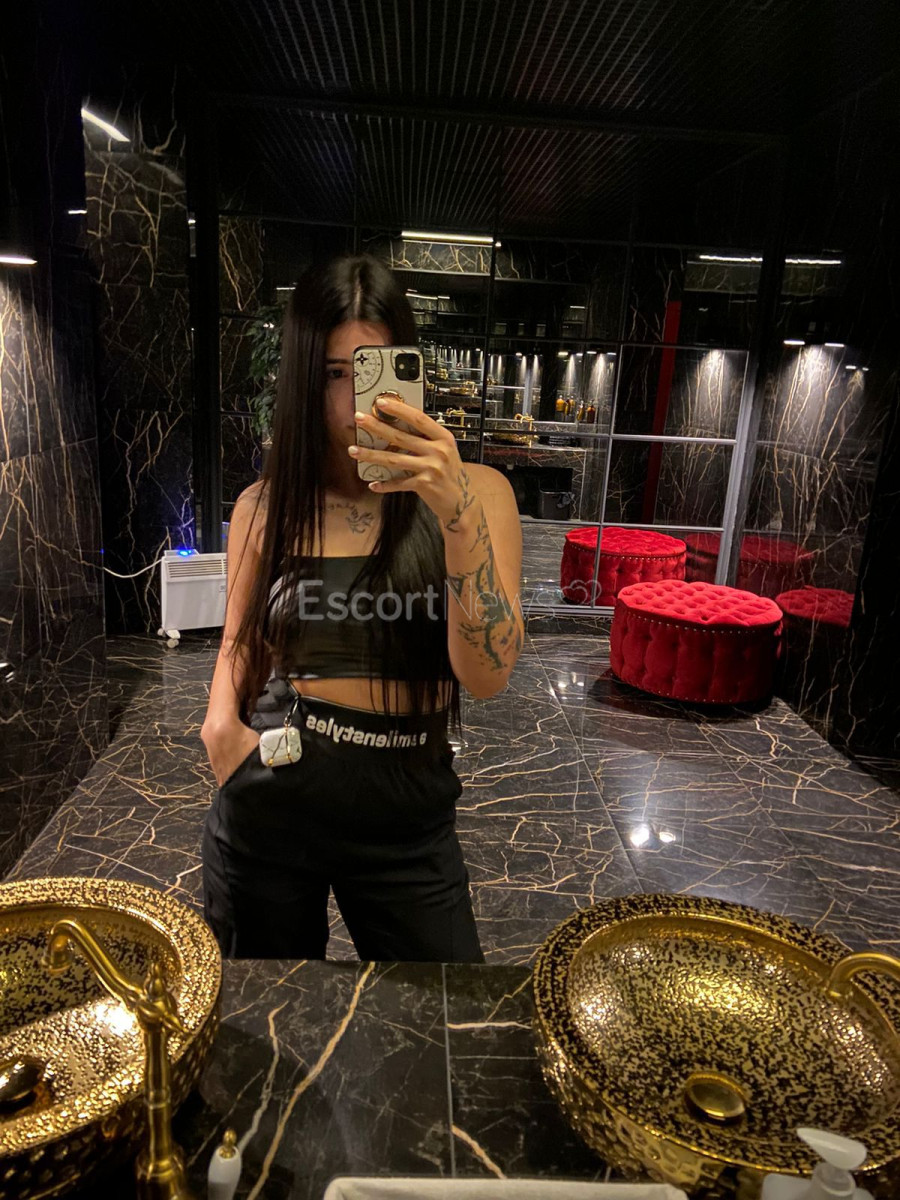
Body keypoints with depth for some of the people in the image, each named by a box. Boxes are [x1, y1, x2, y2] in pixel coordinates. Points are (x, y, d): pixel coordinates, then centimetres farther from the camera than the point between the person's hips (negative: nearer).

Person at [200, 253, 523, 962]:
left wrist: (457, 512, -30)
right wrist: (221, 723, -7)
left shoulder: (473, 492, -8)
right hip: (265, 797, 2)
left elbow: (487, 674, -19)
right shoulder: (264, 507, -2)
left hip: (405, 812, -1)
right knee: (263, 967, 22)